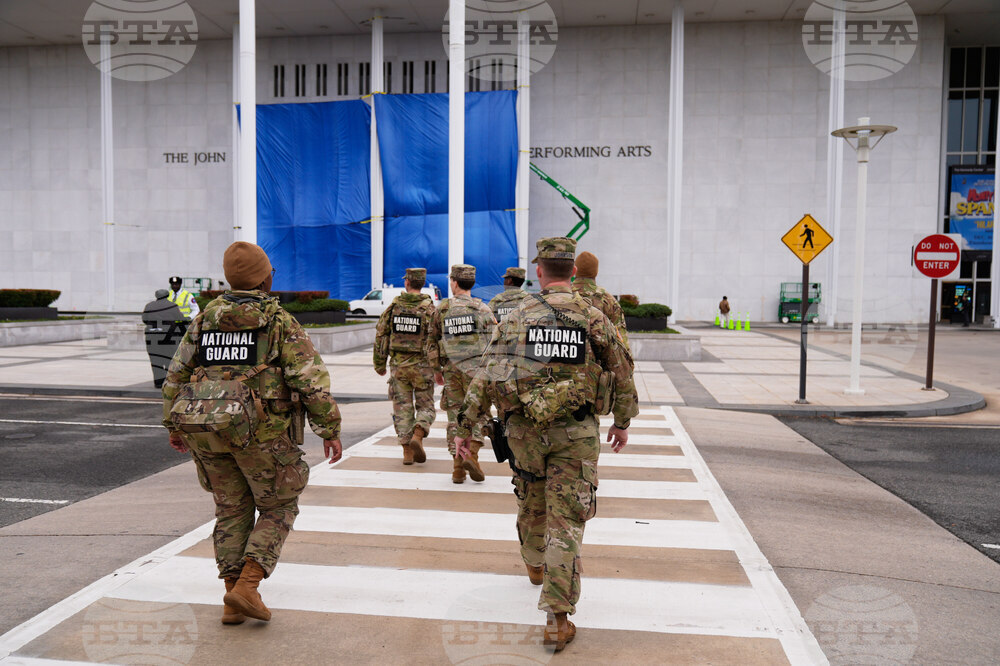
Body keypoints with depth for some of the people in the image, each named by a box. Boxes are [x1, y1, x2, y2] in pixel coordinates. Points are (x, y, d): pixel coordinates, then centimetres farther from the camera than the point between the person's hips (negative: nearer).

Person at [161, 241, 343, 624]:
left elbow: (176, 375, 13)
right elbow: (311, 379, -13)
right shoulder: (280, 322, -7)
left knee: (232, 510, 16)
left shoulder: (205, 320, 8)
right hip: (261, 431, -5)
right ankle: (246, 586, -3)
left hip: (208, 430, 5)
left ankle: (233, 601, 14)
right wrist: (330, 430, -7)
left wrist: (174, 425, 24)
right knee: (279, 508, 12)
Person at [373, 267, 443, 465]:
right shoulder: (430, 309, -8)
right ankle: (417, 436, -13)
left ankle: (407, 451, 6)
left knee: (402, 407, 9)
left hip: (398, 365, 2)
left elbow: (380, 336, 4)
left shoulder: (393, 307, 1)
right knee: (425, 406, 11)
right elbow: (435, 342, -12)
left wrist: (379, 364, 15)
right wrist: (438, 370, -6)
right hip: (422, 366, -2)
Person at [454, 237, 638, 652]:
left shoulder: (517, 317, -1)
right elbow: (623, 373, 7)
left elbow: (486, 374, -4)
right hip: (576, 431, -1)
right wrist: (622, 423, 21)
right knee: (565, 521, 1)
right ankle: (558, 618, -2)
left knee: (531, 501, 24)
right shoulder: (593, 318, -2)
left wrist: (464, 427, 1)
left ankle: (535, 566, 49)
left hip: (525, 429, 2)